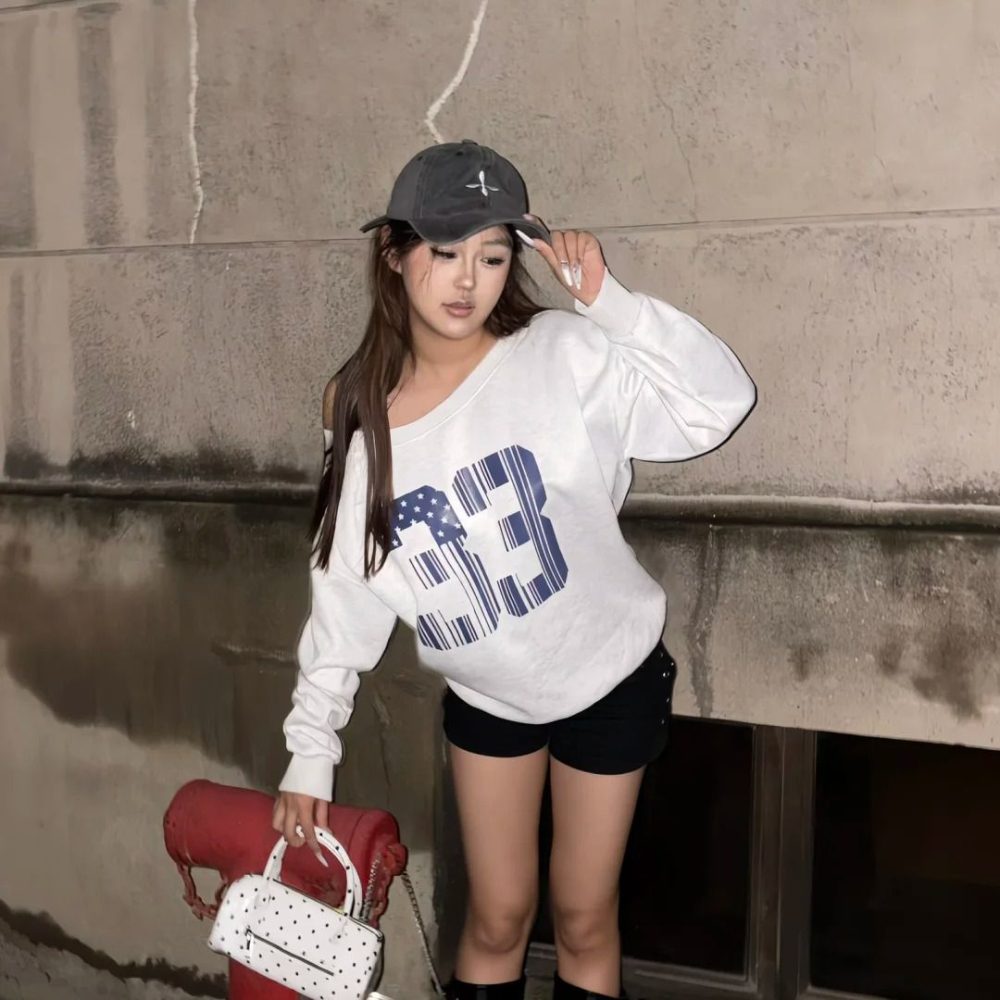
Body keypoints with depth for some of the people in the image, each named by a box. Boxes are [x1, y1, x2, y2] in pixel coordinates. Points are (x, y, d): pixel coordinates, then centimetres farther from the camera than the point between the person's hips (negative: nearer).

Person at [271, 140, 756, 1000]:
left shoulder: (563, 357, -18)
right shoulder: (363, 416, -9)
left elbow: (721, 403, -26)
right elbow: (346, 594, -4)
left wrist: (608, 301, -33)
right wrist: (312, 750, -2)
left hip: (610, 678, -2)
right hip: (484, 696, 2)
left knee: (584, 920, 13)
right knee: (496, 920, 15)